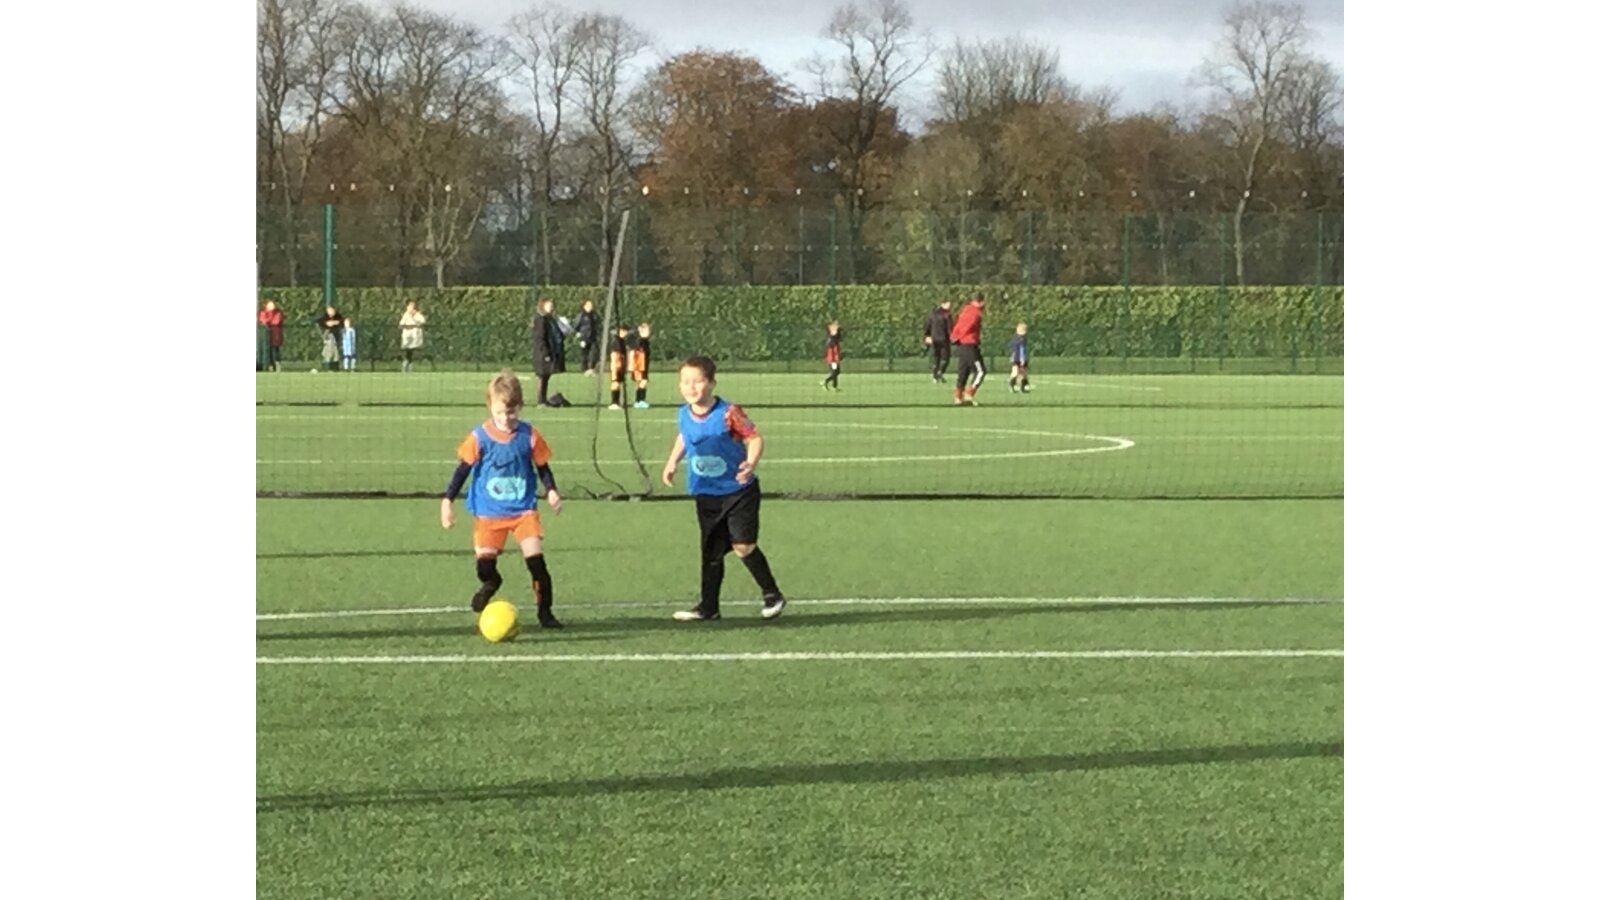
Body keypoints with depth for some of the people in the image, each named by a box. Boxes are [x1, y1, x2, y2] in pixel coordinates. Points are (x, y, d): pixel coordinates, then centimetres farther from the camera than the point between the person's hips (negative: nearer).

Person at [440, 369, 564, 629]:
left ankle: (545, 610, 3)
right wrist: (448, 501, -3)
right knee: (485, 564, -2)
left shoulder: (529, 436, -4)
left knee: (536, 559, -11)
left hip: (524, 509, 0)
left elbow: (542, 466, 7)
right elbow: (464, 469, -1)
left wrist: (551, 490, -8)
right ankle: (489, 584, 36)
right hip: (488, 512, 0)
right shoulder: (479, 438, -8)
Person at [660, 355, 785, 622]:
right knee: (711, 552, 9)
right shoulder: (684, 415, 0)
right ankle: (708, 607, 18)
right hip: (706, 496, 5)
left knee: (743, 545, -12)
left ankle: (771, 595, 7)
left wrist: (751, 463, -31)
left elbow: (755, 439, -15)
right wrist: (672, 462, 10)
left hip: (739, 492, -5)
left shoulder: (728, 413, -19)